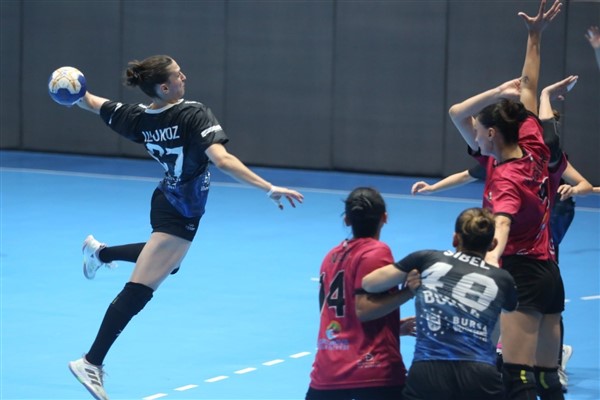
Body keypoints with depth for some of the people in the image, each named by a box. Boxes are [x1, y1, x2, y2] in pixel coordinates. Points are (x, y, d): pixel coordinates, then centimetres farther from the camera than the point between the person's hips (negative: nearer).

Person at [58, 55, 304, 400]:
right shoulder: (194, 115, -27)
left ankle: (101, 252, 50)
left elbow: (92, 103, 7)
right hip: (180, 214, -8)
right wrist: (268, 188, -43)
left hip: (168, 201, 8)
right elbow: (222, 159, -39)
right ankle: (92, 362, -6)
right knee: (140, 290, -7)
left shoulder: (139, 117, -7)